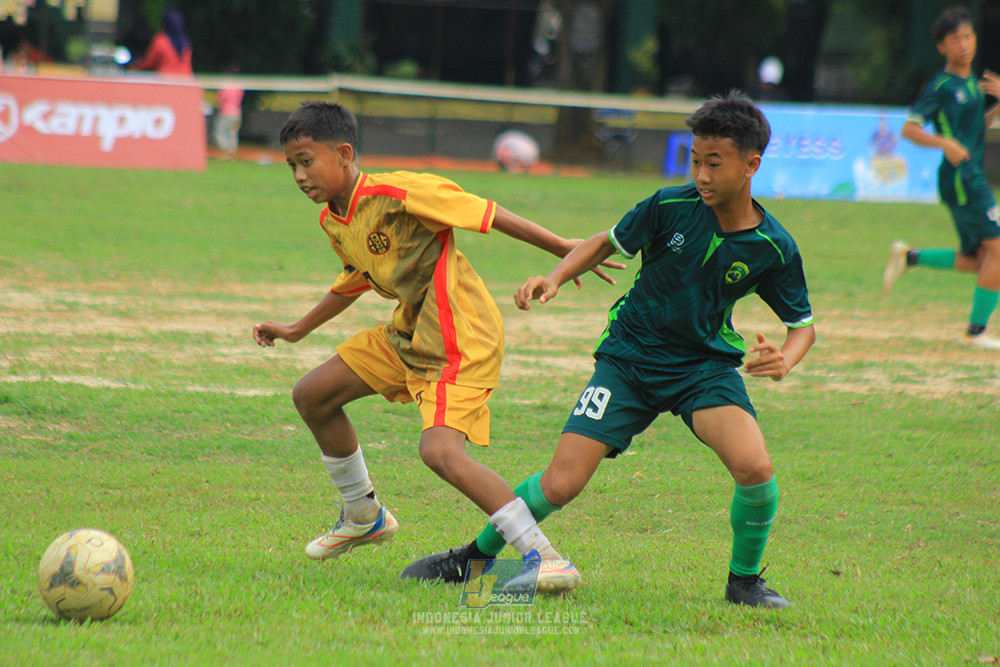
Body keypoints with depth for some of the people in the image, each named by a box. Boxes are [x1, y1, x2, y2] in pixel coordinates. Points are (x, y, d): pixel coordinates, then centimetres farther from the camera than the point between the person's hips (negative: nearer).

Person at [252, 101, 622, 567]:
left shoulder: (393, 193, -22)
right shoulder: (332, 221, 7)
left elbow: (485, 213, -18)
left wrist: (564, 249, -16)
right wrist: (297, 331, 35)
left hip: (461, 340, -10)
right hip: (409, 334, 10)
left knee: (440, 451, -27)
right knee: (312, 396, 13)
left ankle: (541, 556, -24)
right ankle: (364, 518, 31)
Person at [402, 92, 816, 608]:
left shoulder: (774, 249, -11)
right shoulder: (670, 206, -13)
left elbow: (802, 324, 3)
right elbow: (607, 243, 4)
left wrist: (784, 362, -19)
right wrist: (555, 278, -12)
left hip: (706, 365, 0)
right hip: (630, 357, 0)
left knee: (754, 468, -26)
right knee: (561, 484, -11)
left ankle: (745, 580, 1)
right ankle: (478, 556, 16)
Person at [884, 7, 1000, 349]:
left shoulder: (971, 82, 15)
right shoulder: (942, 86, -10)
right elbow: (909, 128, -14)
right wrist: (945, 143, -29)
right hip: (960, 178, -9)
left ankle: (909, 257, 21)